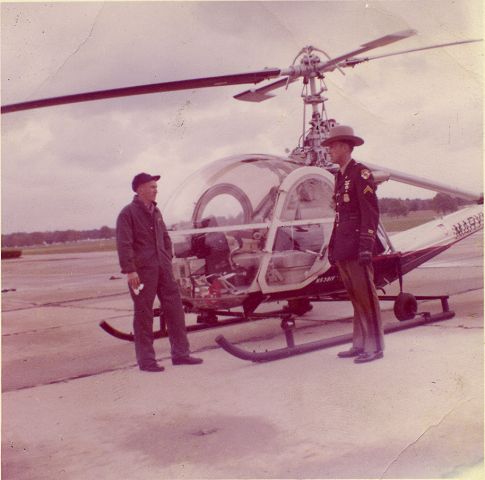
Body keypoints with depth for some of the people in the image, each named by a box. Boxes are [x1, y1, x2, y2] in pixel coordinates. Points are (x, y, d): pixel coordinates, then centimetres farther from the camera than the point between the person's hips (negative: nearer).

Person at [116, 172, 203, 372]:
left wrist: (168, 260, 15)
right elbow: (124, 244, -14)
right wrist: (130, 270, -20)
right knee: (144, 314, 0)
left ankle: (180, 353, 16)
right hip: (142, 271, -7)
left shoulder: (155, 212, 15)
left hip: (162, 268, 7)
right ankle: (146, 360, 9)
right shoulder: (128, 213, -7)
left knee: (174, 307, 7)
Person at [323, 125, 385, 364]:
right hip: (343, 249, 8)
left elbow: (370, 212, -13)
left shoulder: (361, 173, -6)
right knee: (355, 297, 12)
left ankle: (374, 346, 3)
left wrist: (366, 245, -19)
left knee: (366, 295, -4)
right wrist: (332, 245, 19)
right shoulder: (340, 176, 19)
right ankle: (360, 344, 20)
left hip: (356, 247, -8)